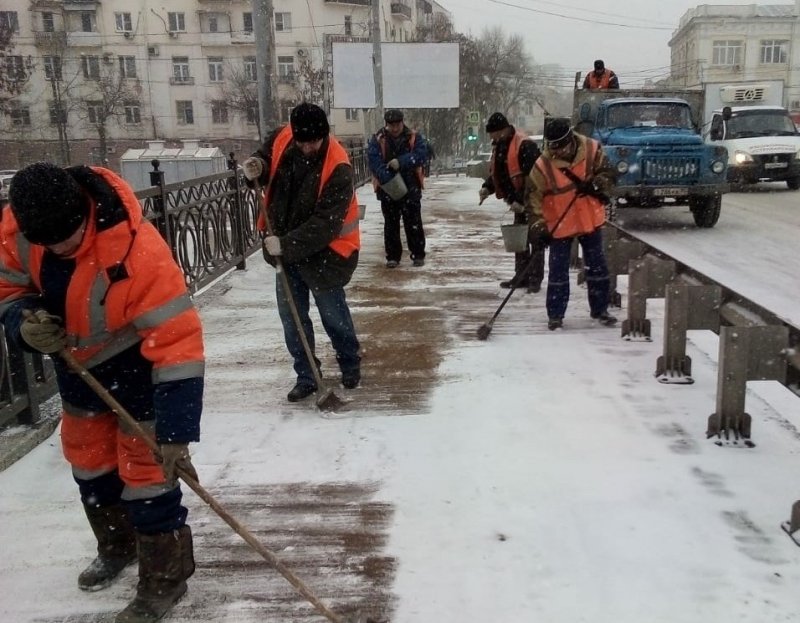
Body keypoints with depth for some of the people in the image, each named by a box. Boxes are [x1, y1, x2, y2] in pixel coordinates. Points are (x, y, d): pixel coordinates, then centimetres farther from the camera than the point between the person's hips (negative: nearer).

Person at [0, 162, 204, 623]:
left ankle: (165, 577, 19)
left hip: (138, 364, -7)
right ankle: (117, 547, 46)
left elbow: (177, 341, -37)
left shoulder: (139, 250, -38)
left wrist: (176, 430, -37)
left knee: (145, 472, -3)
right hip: (77, 362, 7)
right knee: (89, 462, 21)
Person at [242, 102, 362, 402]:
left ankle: (350, 365, 35)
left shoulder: (338, 168, -27)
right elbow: (267, 161, 14)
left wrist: (286, 245, -31)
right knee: (291, 317, 9)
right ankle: (306, 376, 23)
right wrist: (257, 169, -10)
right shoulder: (280, 139, -9)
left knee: (333, 314, 9)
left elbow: (325, 225, -29)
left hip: (323, 252, -5)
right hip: (285, 248, 6)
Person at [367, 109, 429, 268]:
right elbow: (374, 160, -14)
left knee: (413, 223, 3)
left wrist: (401, 162, -25)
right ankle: (393, 256, 16)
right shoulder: (378, 140, -1)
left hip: (411, 188, -1)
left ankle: (418, 255, 13)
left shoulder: (415, 138, 0)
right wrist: (388, 179, -27)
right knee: (391, 224, 7)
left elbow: (422, 155, -14)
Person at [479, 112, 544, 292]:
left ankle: (535, 278, 2)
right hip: (518, 202, 9)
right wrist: (487, 187, -1)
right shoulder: (499, 146, 8)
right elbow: (496, 172, 17)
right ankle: (521, 276, 23)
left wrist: (521, 201, -26)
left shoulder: (525, 146, -22)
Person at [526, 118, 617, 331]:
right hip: (560, 224, -2)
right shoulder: (543, 165, -16)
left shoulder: (592, 149, -12)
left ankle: (599, 309, 27)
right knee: (558, 271, 1)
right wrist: (538, 224, -17)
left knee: (597, 266, 12)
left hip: (590, 220, 2)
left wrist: (597, 183, -21)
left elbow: (607, 174, 1)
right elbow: (534, 196, -10)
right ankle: (555, 315, 13)